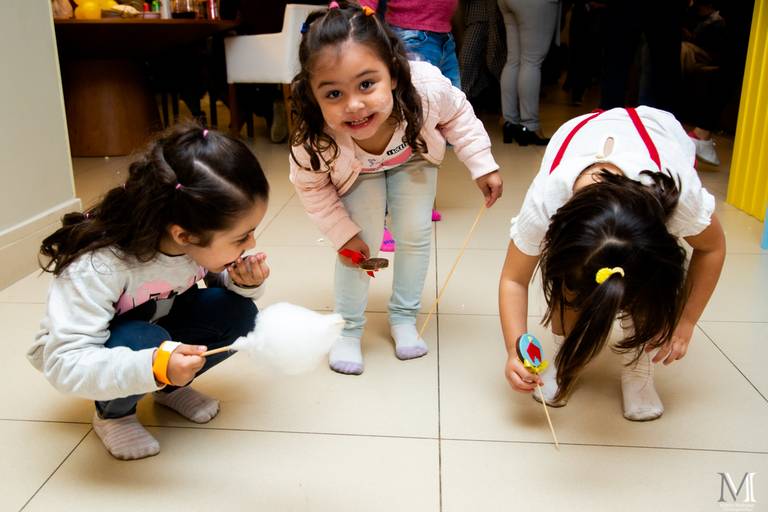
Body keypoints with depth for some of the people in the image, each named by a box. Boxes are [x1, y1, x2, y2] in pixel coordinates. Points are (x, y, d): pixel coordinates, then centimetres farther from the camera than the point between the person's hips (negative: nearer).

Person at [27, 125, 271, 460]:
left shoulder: (206, 237, -23)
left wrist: (244, 281, -27)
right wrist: (153, 367, -54)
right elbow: (66, 363, -39)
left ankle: (170, 388, 5)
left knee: (236, 311, -20)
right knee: (143, 342, -37)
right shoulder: (99, 266, -38)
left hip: (156, 323, 5)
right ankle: (113, 412, -3)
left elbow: (222, 278, -3)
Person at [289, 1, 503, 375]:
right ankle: (347, 329, 14)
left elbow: (458, 114, -16)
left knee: (415, 234, -2)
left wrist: (482, 166, -14)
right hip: (357, 173, -1)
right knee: (361, 246, -9)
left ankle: (403, 318, 21)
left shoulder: (427, 89, -42)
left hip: (413, 158, 2)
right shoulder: (314, 143, -42)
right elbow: (311, 187, -18)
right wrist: (343, 234, -15)